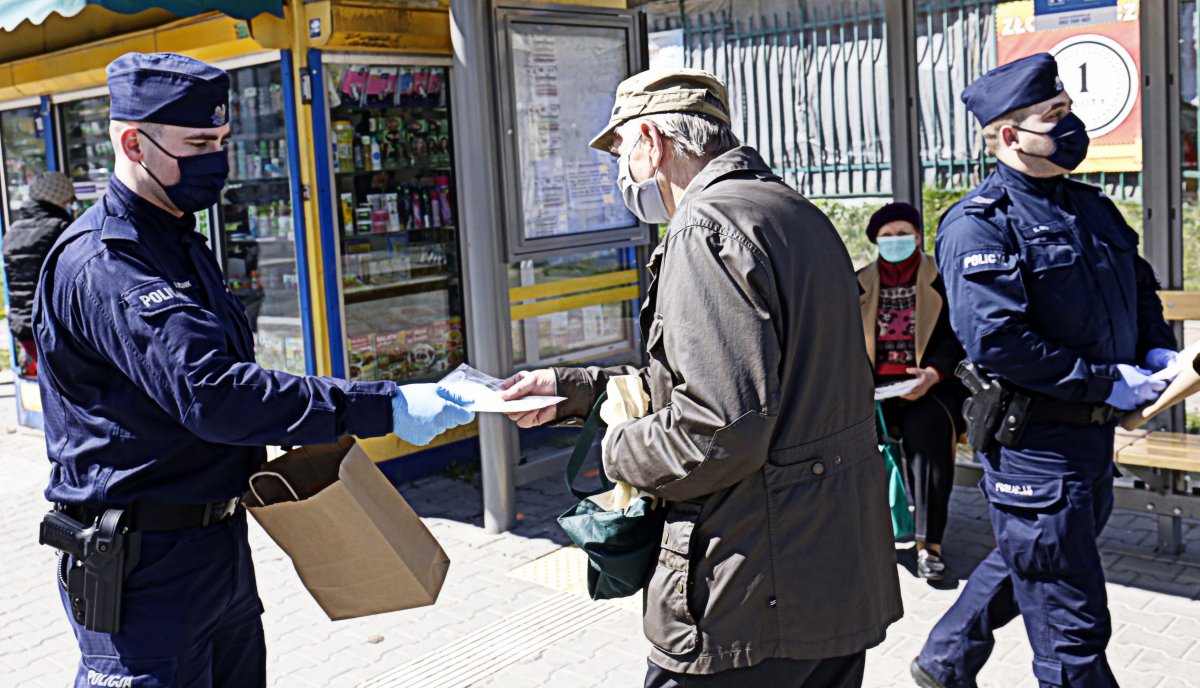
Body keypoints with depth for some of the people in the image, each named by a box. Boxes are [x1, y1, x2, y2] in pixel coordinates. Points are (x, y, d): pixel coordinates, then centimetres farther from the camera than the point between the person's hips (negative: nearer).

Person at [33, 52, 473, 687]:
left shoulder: (179, 244, 13)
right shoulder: (103, 265, -20)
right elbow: (211, 393, -31)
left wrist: (303, 433, 10)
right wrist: (384, 408, -32)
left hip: (217, 540, 9)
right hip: (143, 560, -9)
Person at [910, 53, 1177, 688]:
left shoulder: (1090, 207, 11)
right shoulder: (978, 224, -16)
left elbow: (1140, 289, 24)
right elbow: (995, 341, -25)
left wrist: (1157, 351, 4)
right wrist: (1107, 382, -21)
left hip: (1093, 434, 9)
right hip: (1033, 445, -9)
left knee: (1023, 565, 25)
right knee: (1073, 630, 2)